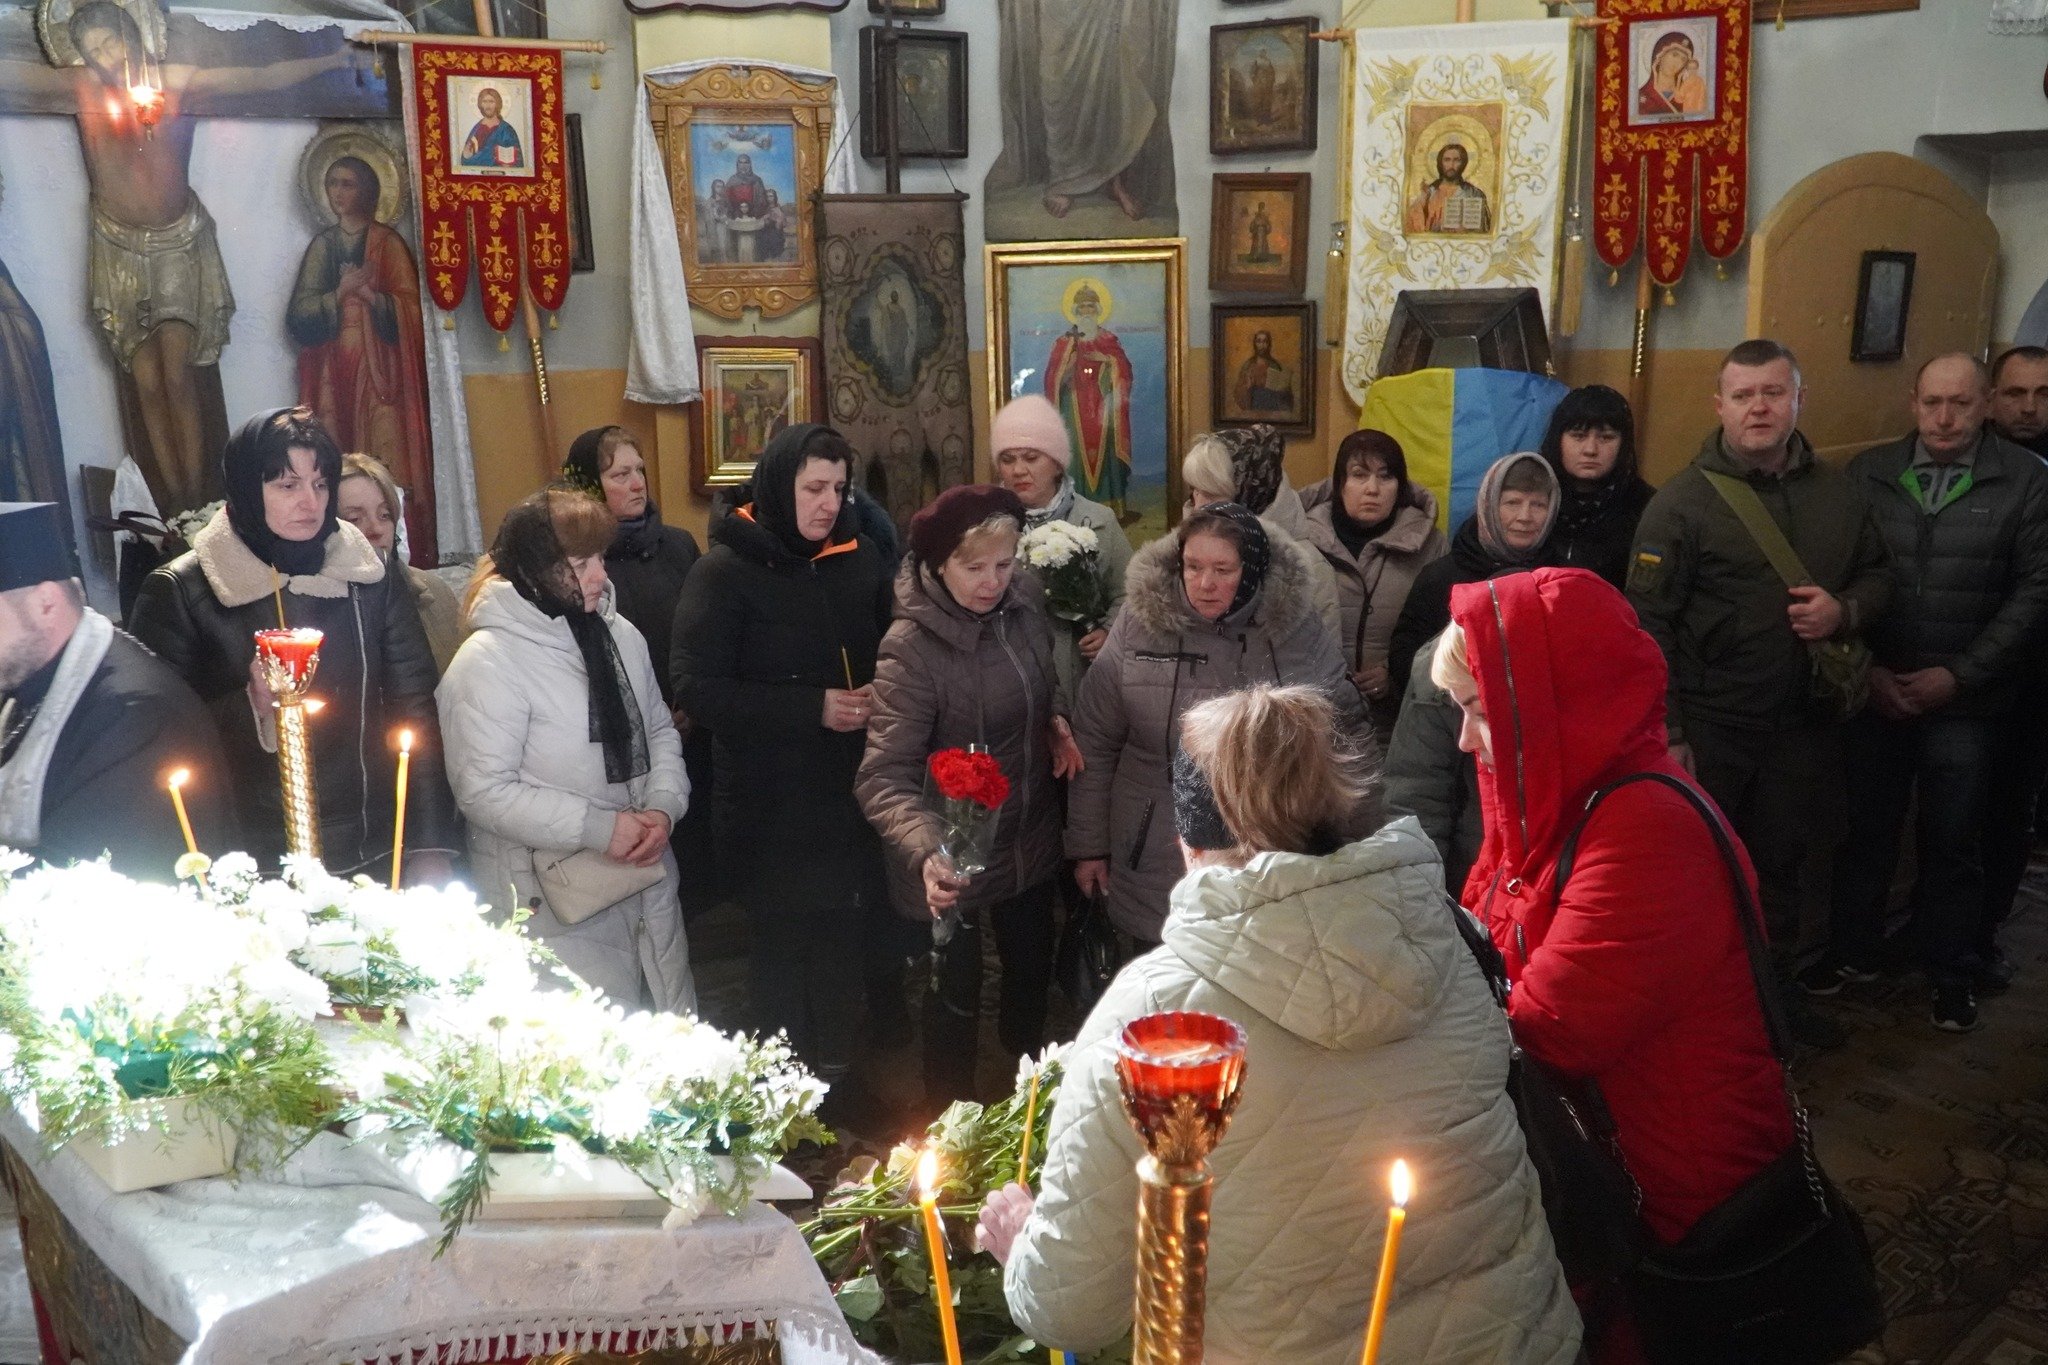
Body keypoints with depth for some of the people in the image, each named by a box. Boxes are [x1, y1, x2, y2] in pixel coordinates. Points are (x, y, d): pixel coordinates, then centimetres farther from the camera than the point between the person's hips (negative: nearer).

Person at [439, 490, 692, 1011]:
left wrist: (662, 808, -6)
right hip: (555, 906, -6)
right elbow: (484, 791, -17)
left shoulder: (620, 635, 6)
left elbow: (660, 730, 13)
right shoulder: (488, 661, -14)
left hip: (647, 885, 7)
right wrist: (598, 827, -20)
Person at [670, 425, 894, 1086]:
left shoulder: (859, 557, 5)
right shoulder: (726, 571, -10)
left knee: (843, 937, 13)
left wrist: (880, 695, -5)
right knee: (782, 943, 8)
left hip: (849, 791, 4)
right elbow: (697, 687, -17)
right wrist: (813, 708, -20)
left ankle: (838, 1071, 31)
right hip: (771, 804, -4)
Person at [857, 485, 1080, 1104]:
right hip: (955, 863, -6)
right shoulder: (911, 647, -27)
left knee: (1033, 971, 25)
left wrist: (1056, 719, -6)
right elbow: (885, 775, -31)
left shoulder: (1025, 603, -9)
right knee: (957, 996, 11)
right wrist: (927, 852, -47)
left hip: (1030, 841, 6)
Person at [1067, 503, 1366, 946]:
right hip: (1155, 868, 0)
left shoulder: (1297, 626, -5)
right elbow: (1095, 742, 1)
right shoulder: (1140, 621, -6)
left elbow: (1346, 731, 7)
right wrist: (1089, 845, 3)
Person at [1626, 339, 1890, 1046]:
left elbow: (1877, 572, 17)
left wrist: (1846, 611, -7)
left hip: (1803, 723, 5)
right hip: (1709, 729, -5)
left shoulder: (1835, 491, 6)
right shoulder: (1682, 500, -11)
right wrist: (1664, 734, -17)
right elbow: (1648, 624, -14)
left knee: (1782, 864, 19)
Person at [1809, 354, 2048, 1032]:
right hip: (1873, 693, 1)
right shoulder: (1868, 473, 1)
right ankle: (1852, 950, 27)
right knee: (1865, 829, 10)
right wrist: (1865, 669, -7)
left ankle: (1951, 970, 25)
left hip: (1965, 701, -1)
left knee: (1952, 842, 9)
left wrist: (1959, 675, -10)